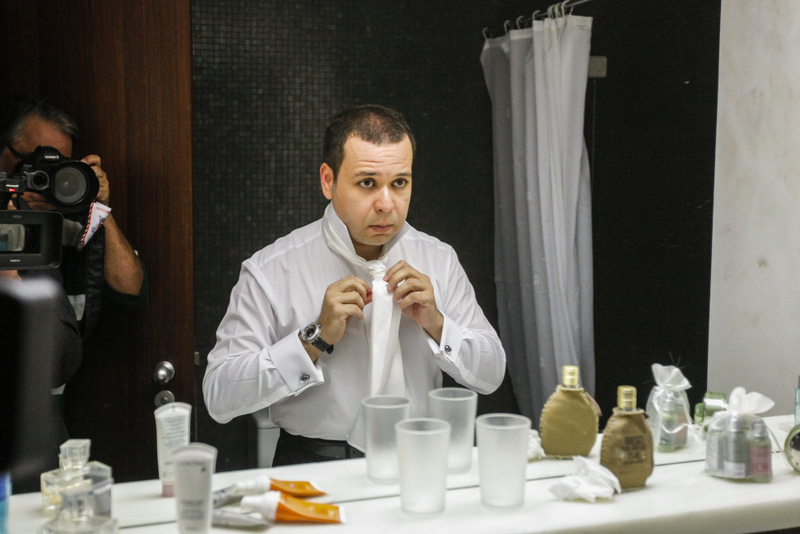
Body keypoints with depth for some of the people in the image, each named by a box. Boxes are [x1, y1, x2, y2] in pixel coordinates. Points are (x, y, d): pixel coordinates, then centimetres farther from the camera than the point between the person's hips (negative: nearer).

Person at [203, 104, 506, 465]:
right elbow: (218, 398, -10)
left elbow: (491, 376, 9)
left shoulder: (439, 260, 7)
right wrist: (317, 337, -17)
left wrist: (435, 324, -9)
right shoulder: (270, 271, -5)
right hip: (313, 462, -2)